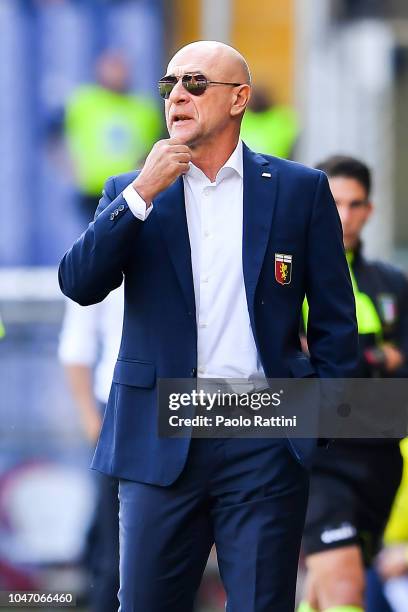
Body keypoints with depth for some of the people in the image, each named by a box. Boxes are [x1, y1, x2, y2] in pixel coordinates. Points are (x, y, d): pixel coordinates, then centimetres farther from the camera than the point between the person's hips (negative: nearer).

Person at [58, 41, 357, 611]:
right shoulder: (130, 194, 10)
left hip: (265, 442, -1)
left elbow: (335, 320, 7)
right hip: (161, 443, 1)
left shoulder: (301, 190, 6)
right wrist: (141, 192, -12)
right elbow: (78, 284, -4)